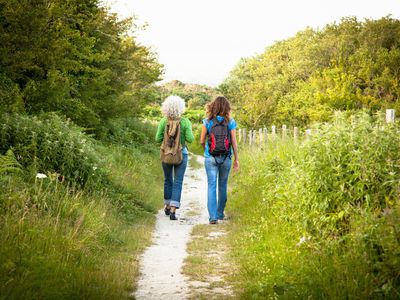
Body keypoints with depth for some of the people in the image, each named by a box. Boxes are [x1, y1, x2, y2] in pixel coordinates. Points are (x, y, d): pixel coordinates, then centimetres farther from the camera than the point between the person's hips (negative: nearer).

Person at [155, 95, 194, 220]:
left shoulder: (163, 121, -8)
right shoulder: (185, 122, -12)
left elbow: (158, 139, -7)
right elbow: (190, 139, -14)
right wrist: (190, 134, 7)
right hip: (181, 153, -2)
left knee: (168, 180, 20)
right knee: (178, 182, 2)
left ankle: (167, 206, 33)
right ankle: (173, 210, -7)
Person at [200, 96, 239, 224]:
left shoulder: (207, 122, -4)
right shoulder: (230, 122, -4)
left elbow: (202, 141, 0)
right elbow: (234, 142, -3)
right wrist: (237, 159, 6)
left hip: (210, 157, -1)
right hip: (226, 158, 1)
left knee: (212, 186, -1)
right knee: (223, 185, 16)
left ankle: (213, 216, -11)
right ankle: (220, 213, 28)